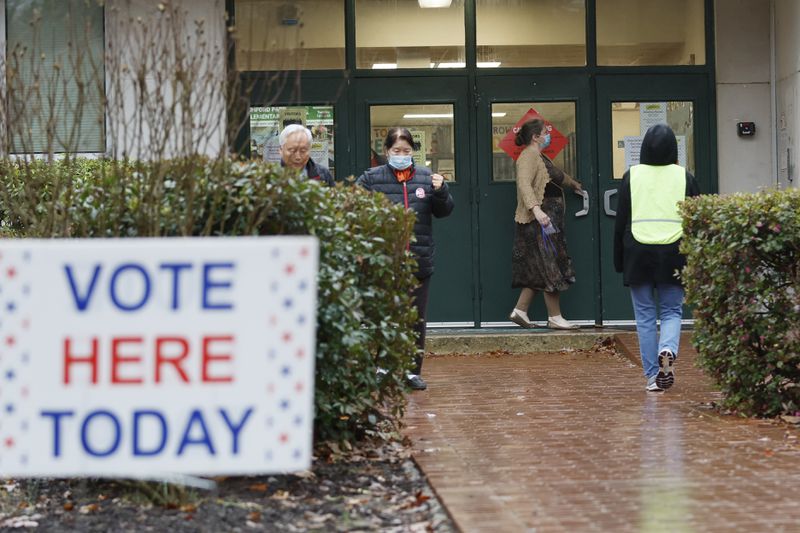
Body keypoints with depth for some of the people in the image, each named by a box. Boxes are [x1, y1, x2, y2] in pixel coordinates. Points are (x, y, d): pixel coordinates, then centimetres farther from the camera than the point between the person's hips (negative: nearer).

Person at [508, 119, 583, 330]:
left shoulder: (539, 157, 20)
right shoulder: (529, 156, -13)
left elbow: (558, 175, 40)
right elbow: (524, 184, -29)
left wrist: (574, 183, 55)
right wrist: (536, 209, -41)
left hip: (546, 219, 10)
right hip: (538, 220, -10)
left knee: (538, 270, 10)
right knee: (550, 268, -5)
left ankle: (520, 311, 12)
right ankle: (555, 318, 1)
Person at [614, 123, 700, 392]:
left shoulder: (632, 176, 1)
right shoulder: (685, 177, 1)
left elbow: (621, 221, 2)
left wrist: (619, 260, 10)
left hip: (638, 254, 0)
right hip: (673, 254, 0)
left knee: (645, 316, 7)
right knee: (672, 311, 10)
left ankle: (653, 376, 5)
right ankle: (667, 351, -19)